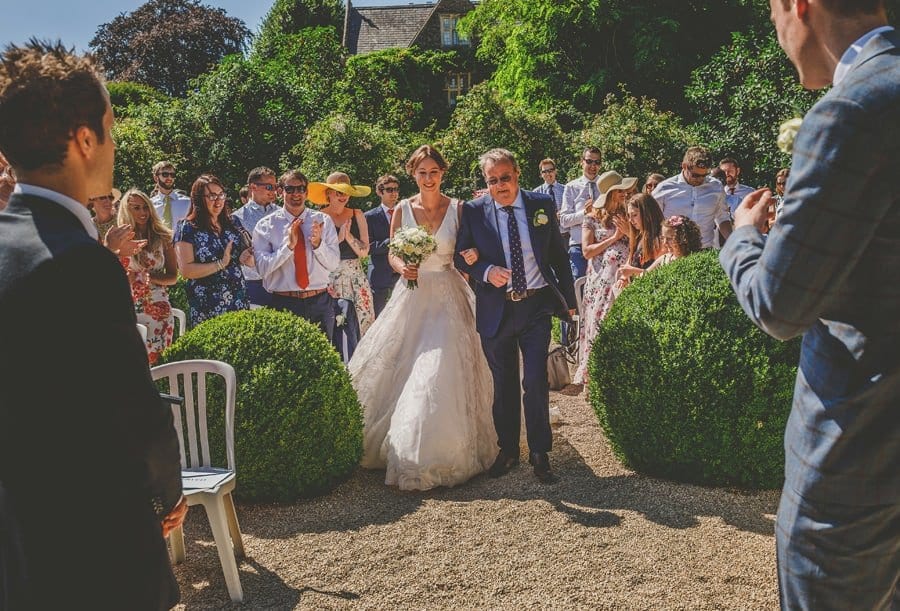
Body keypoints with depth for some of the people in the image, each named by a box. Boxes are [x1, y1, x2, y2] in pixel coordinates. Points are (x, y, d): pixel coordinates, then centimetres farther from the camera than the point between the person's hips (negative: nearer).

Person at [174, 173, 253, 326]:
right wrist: (221, 264, -16)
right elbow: (185, 270, -11)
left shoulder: (233, 223, 9)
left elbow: (249, 258, 15)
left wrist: (247, 258, -8)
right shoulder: (187, 229, -4)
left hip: (238, 302, 4)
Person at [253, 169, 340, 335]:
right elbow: (263, 268, -9)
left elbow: (334, 264, 0)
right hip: (284, 303, -2)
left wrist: (318, 244, -17)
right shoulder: (265, 225, -1)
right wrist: (288, 245, -19)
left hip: (320, 303, 2)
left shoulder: (323, 220, 5)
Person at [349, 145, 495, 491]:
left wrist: (471, 258, -19)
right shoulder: (403, 209, 3)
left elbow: (468, 253, 3)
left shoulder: (457, 209, -1)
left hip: (447, 297, -2)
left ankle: (438, 454, 6)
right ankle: (397, 446, 24)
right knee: (400, 371, 5)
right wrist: (402, 267, -14)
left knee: (442, 372, -8)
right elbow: (392, 254, 6)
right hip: (411, 296, 2)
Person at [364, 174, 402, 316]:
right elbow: (368, 247, -9)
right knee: (378, 318, 6)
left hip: (403, 274, 3)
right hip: (380, 276, -2)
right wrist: (391, 242, -19)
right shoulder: (370, 217, 0)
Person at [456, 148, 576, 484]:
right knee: (503, 384, 13)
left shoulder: (542, 205, 1)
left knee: (536, 381, -2)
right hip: (496, 309, 0)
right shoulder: (474, 211, -3)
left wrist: (568, 299, 8)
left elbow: (559, 255, 7)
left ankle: (540, 454, 14)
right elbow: (461, 255, 2)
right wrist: (486, 271, -18)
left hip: (536, 306, 0)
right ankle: (507, 450, 29)